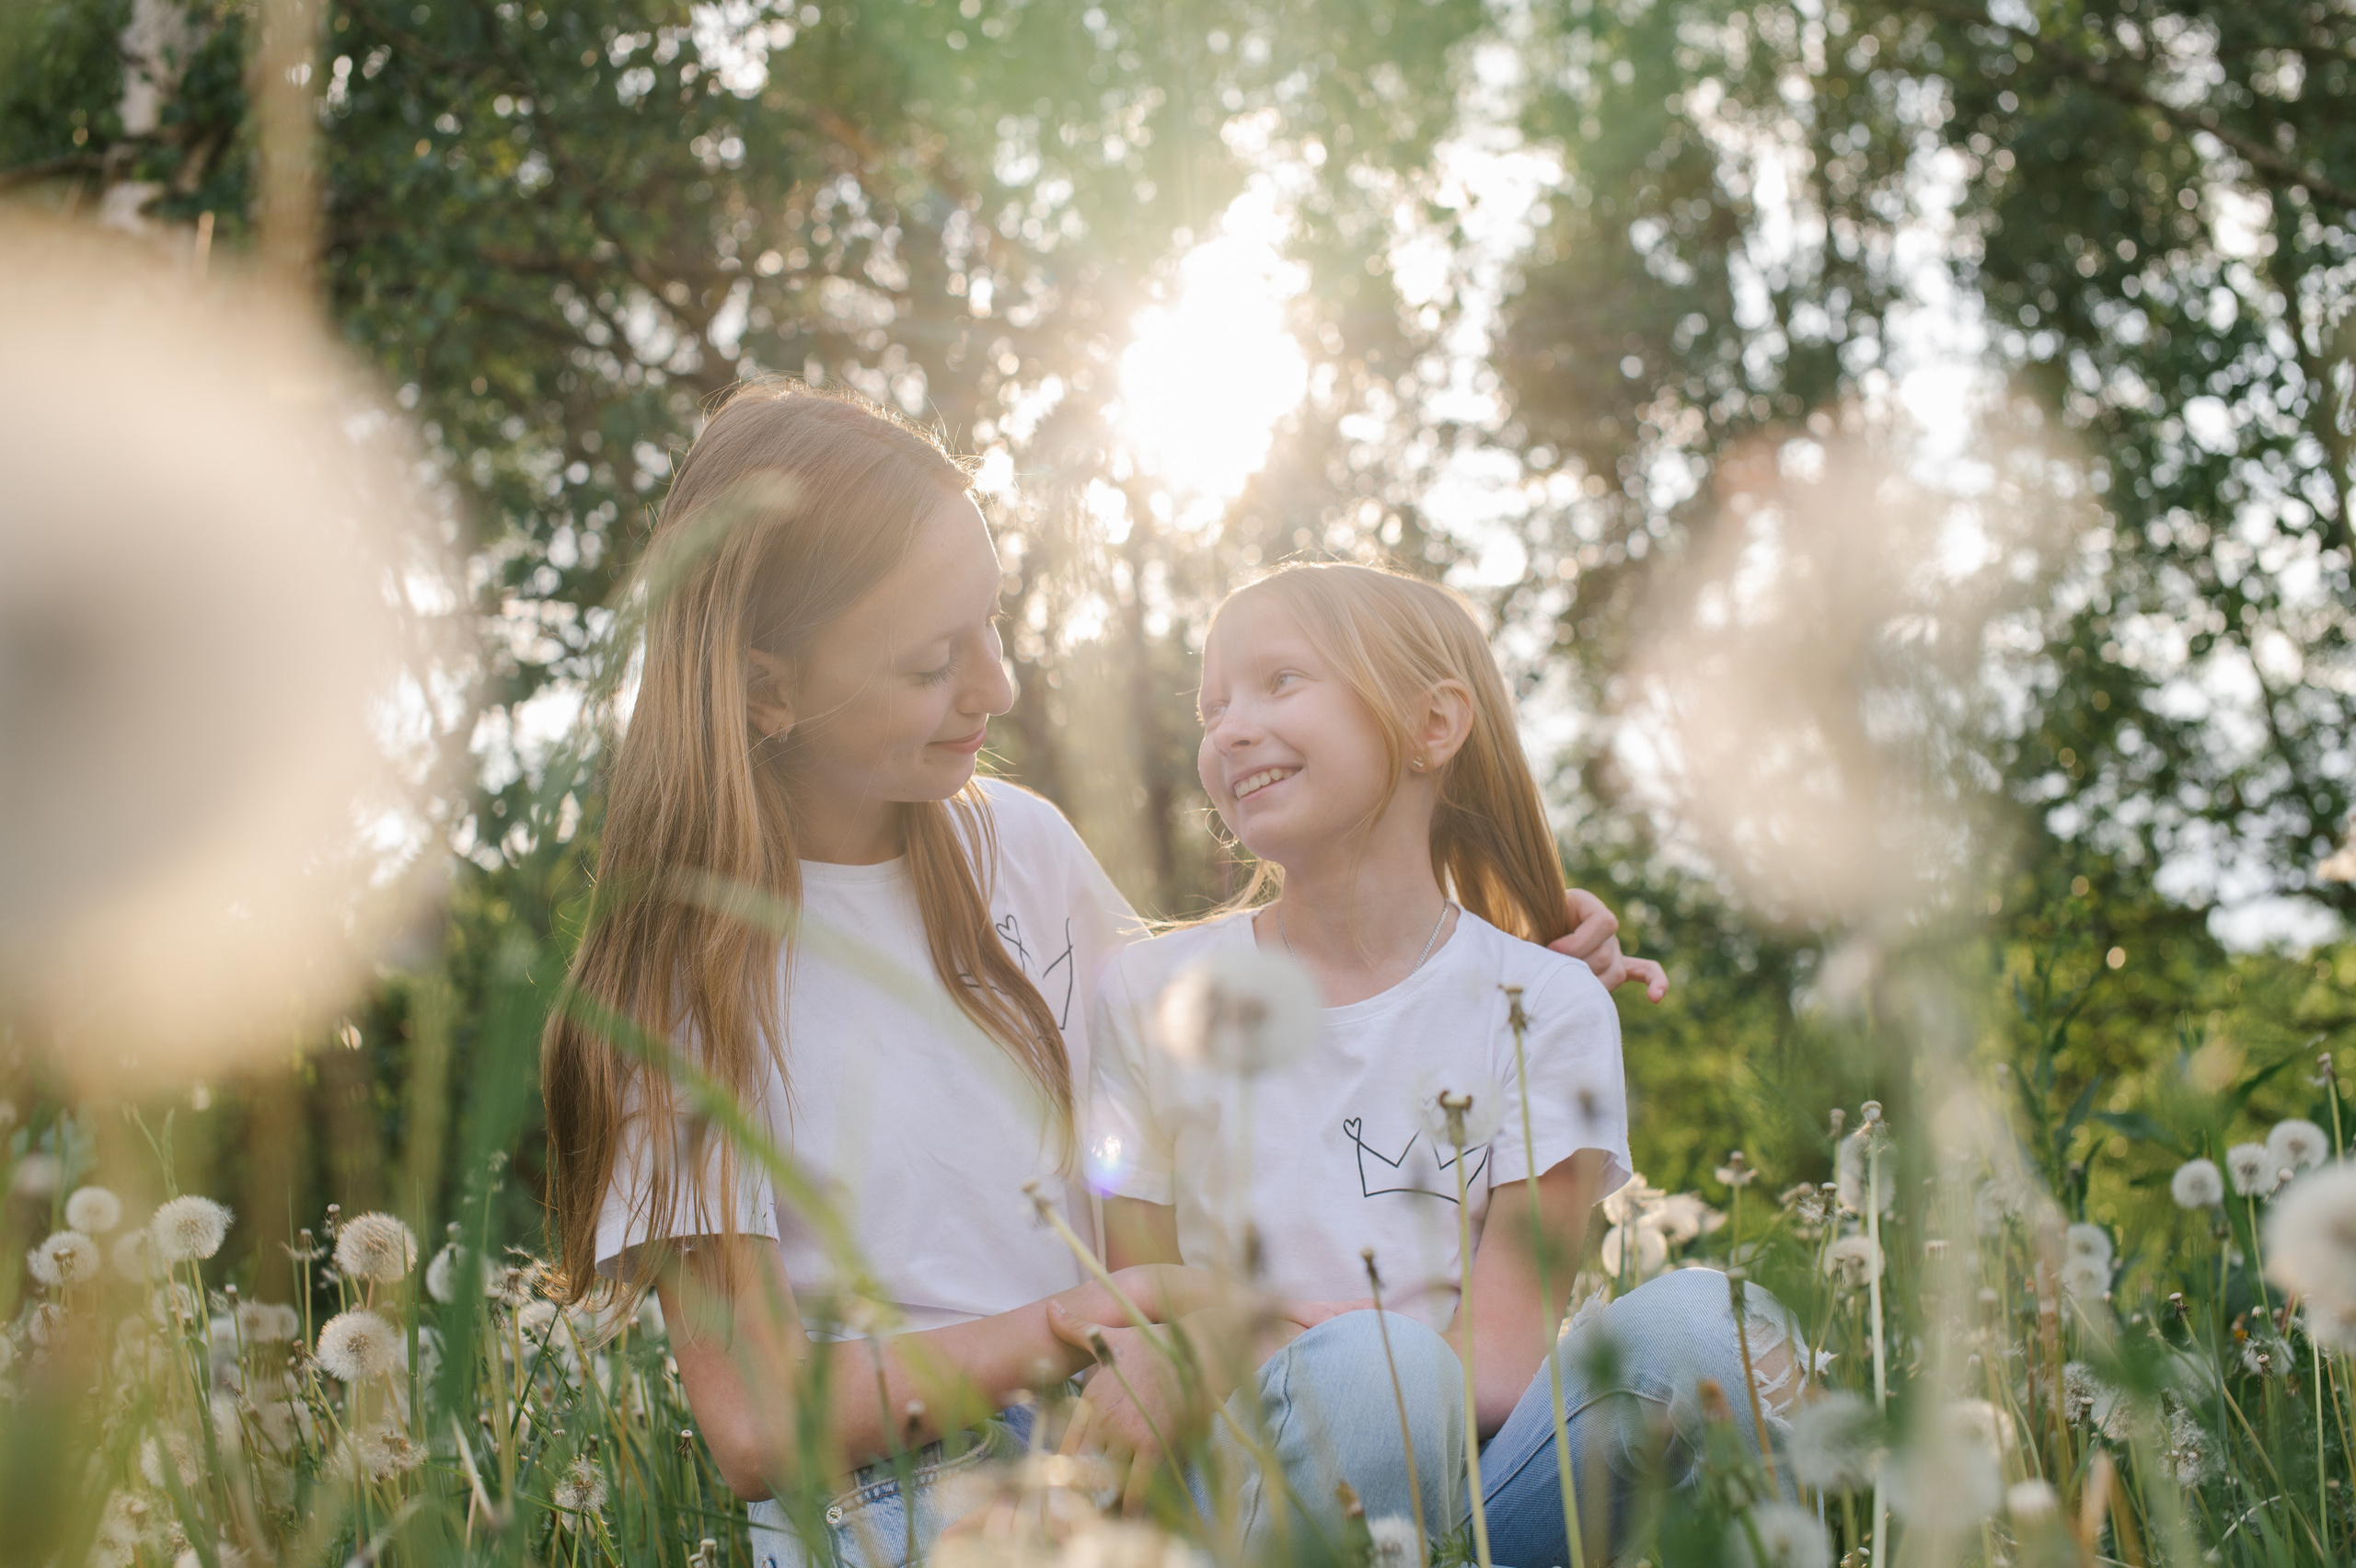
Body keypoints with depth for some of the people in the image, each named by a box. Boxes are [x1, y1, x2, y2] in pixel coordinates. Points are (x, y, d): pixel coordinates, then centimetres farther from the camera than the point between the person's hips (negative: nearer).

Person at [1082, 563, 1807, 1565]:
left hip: (1472, 1482, 2)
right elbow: (1140, 1350, 6)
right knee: (1365, 1366, -36)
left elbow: (1494, 1369, -6)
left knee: (1695, 1322, -28)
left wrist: (1229, 1337, -17)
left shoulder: (1544, 1010, 1)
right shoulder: (1151, 995, 5)